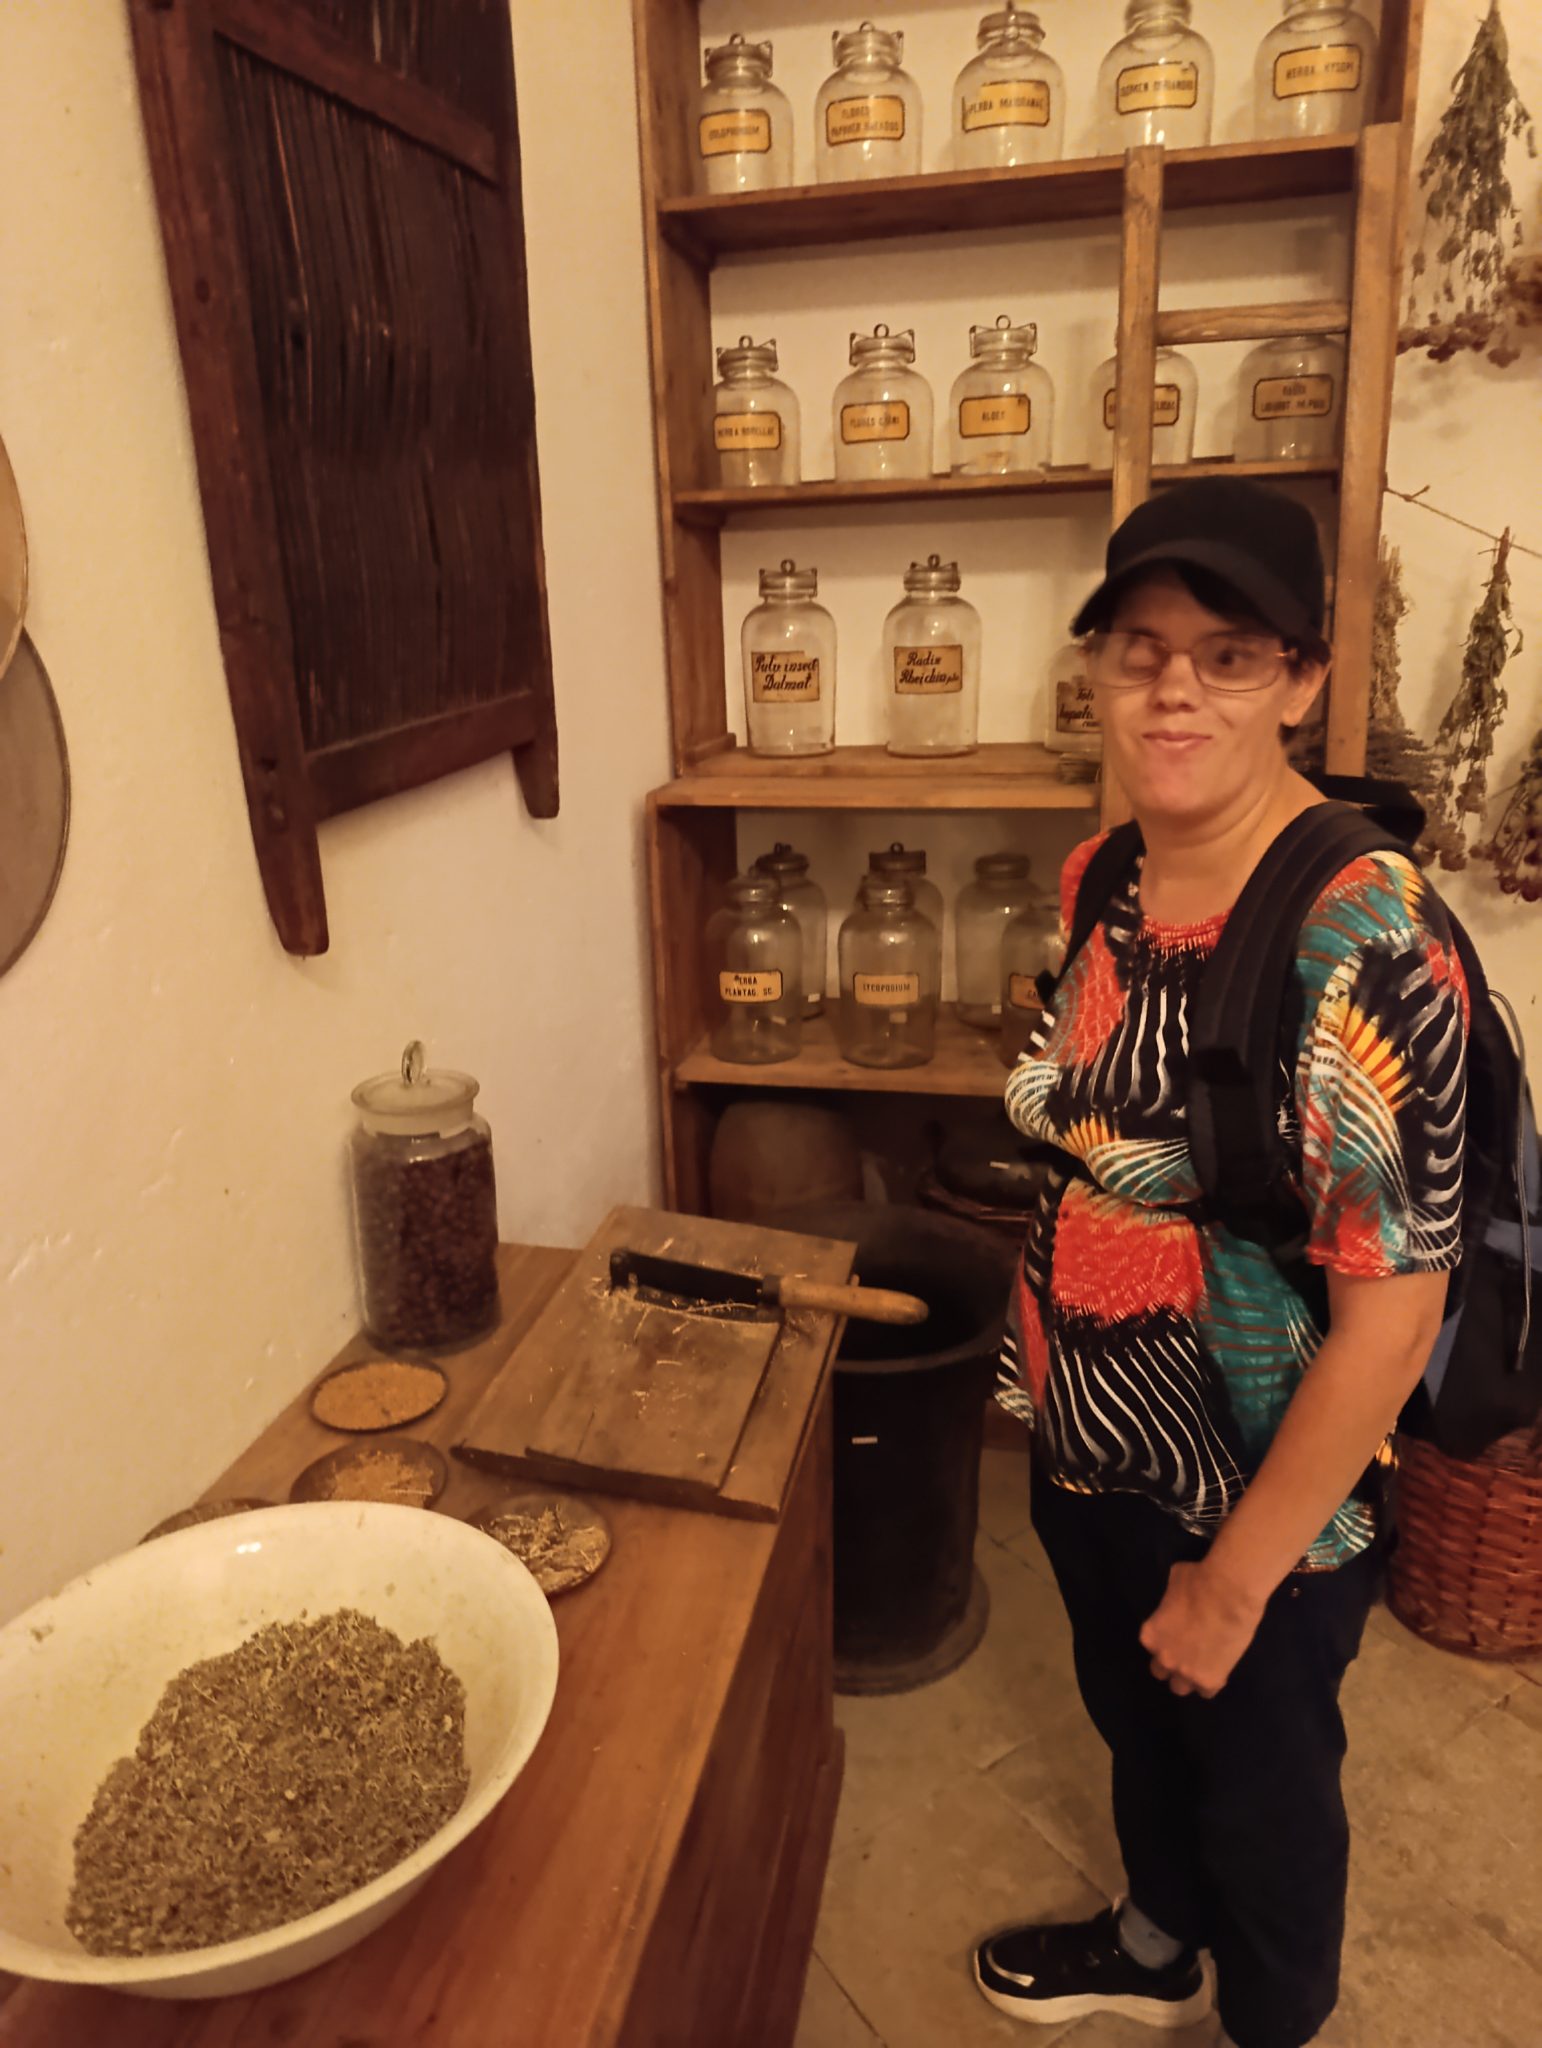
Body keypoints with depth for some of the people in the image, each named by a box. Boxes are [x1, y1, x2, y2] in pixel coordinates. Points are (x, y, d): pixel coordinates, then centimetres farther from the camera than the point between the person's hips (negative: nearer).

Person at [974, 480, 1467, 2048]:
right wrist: (1045, 1376, 9)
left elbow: (1391, 1310, -24)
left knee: (1262, 1793, 21)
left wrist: (1236, 1576, -16)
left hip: (1258, 1505, -6)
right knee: (1136, 1722, 30)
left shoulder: (1360, 937, -27)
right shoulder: (1101, 880, -4)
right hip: (1089, 1452, 7)